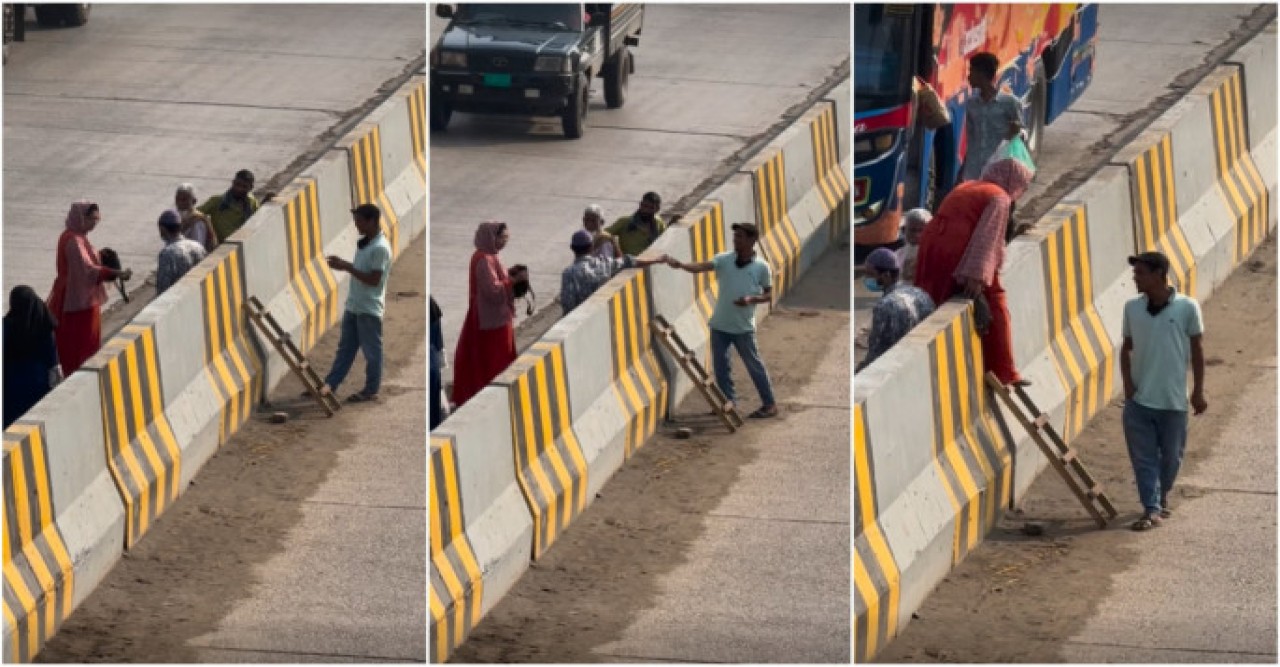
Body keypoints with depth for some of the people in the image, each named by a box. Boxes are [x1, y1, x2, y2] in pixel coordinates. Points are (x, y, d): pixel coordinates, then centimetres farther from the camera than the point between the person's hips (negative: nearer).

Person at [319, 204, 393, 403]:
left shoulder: (380, 248, -20)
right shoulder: (363, 243, 9)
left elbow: (373, 280, -22)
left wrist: (346, 267, -21)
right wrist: (342, 263, 3)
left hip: (369, 309, -9)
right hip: (353, 306, 9)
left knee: (371, 351, 3)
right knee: (345, 348, 13)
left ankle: (371, 390, 12)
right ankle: (330, 384, 17)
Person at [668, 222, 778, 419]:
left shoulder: (761, 267, -7)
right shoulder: (724, 260, -3)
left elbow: (768, 294, 1)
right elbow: (702, 267, -16)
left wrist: (751, 299, -19)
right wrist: (681, 265, -34)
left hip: (744, 327, -3)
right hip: (720, 325, 3)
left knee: (754, 365, 2)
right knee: (720, 366, 9)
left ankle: (769, 404, 13)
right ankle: (729, 401, 24)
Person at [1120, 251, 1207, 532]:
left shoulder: (1186, 307, -8)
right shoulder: (1132, 308, 1)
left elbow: (1197, 350, -1)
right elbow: (1127, 348, 10)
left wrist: (1198, 391, -1)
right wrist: (1127, 382, -2)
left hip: (1173, 400, -2)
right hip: (1139, 398, 2)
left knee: (1171, 455, 11)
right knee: (1143, 456, -2)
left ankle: (1162, 496, 35)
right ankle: (1151, 509, 1)